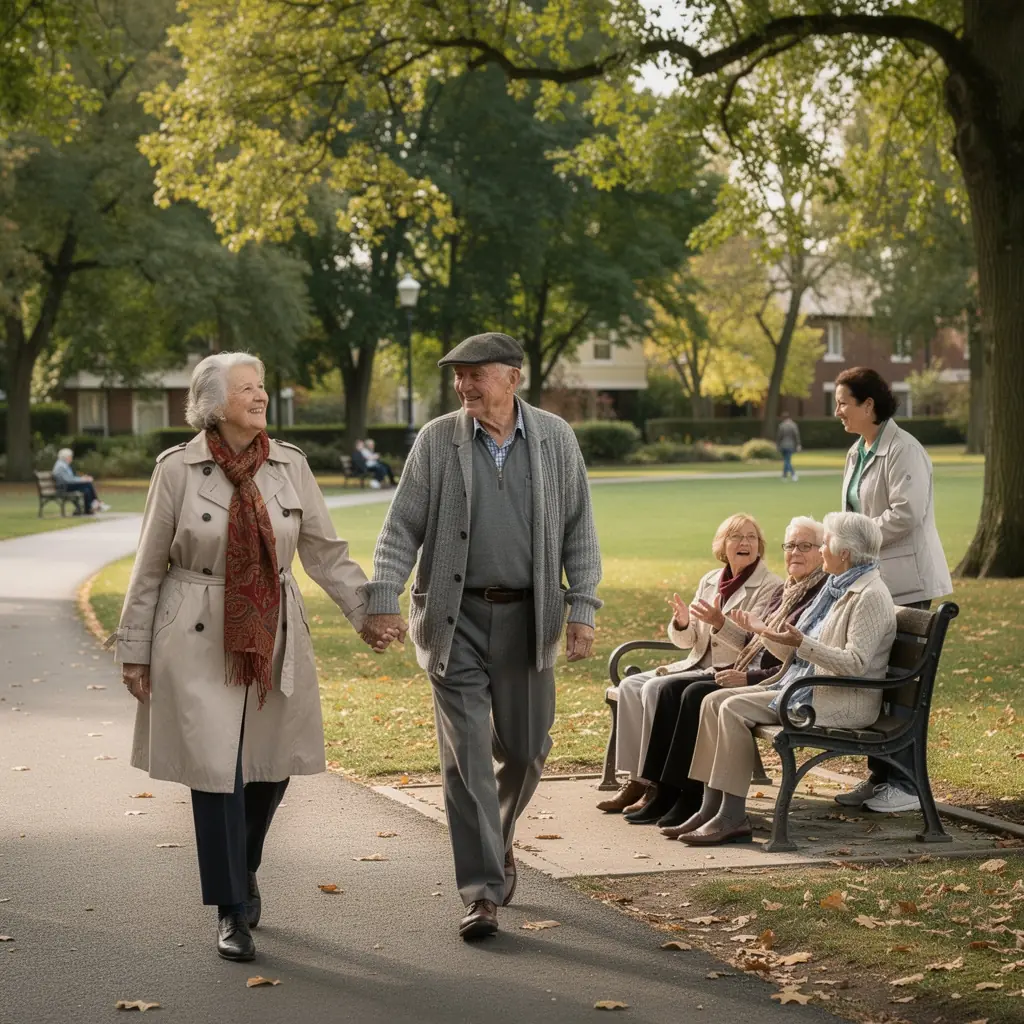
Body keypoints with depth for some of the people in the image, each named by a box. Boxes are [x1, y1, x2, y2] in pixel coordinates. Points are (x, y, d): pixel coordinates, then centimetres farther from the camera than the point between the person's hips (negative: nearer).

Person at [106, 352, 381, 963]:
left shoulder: (290, 465, 2)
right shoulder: (178, 468, -5)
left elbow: (326, 550, 8)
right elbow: (151, 566, 1)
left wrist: (368, 611, 0)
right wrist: (134, 650, 2)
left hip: (274, 638, 3)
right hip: (200, 641, -3)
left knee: (272, 767, 7)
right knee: (216, 771, -4)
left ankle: (243, 870, 36)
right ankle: (233, 913, 8)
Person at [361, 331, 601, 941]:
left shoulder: (555, 439, 3)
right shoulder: (436, 441, 0)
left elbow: (579, 529, 4)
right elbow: (403, 528, -1)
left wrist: (583, 609, -3)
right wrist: (383, 599, -14)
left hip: (528, 616, 1)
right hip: (456, 617, -1)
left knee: (525, 748, 10)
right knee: (467, 754, -5)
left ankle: (498, 838, 39)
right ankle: (484, 892, -1)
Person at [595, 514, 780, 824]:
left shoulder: (769, 587, -5)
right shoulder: (710, 581, 15)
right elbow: (687, 640, 15)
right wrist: (682, 624, -9)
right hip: (697, 664, 8)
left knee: (656, 688, -25)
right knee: (630, 685, -8)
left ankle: (660, 785, -19)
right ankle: (637, 780, -8)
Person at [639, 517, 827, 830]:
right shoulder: (784, 592, 20)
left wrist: (749, 678, -23)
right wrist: (720, 623, 15)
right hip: (749, 675, 10)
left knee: (697, 694, -25)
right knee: (672, 688, -5)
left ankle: (692, 799, -20)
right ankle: (664, 792, -8)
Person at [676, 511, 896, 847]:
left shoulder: (870, 596, -12)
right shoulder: (836, 589, 19)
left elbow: (855, 664, -23)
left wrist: (802, 643, -30)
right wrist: (763, 631, 11)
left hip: (844, 700, -10)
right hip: (803, 686, 10)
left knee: (735, 709, -23)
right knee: (714, 700, -4)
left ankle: (732, 818, -21)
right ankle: (711, 807, -7)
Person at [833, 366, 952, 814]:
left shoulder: (903, 450, -13)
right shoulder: (858, 453, 16)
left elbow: (906, 513, -22)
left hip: (905, 581, -9)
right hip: (872, 579, 9)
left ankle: (907, 785, 0)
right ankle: (880, 777, 16)